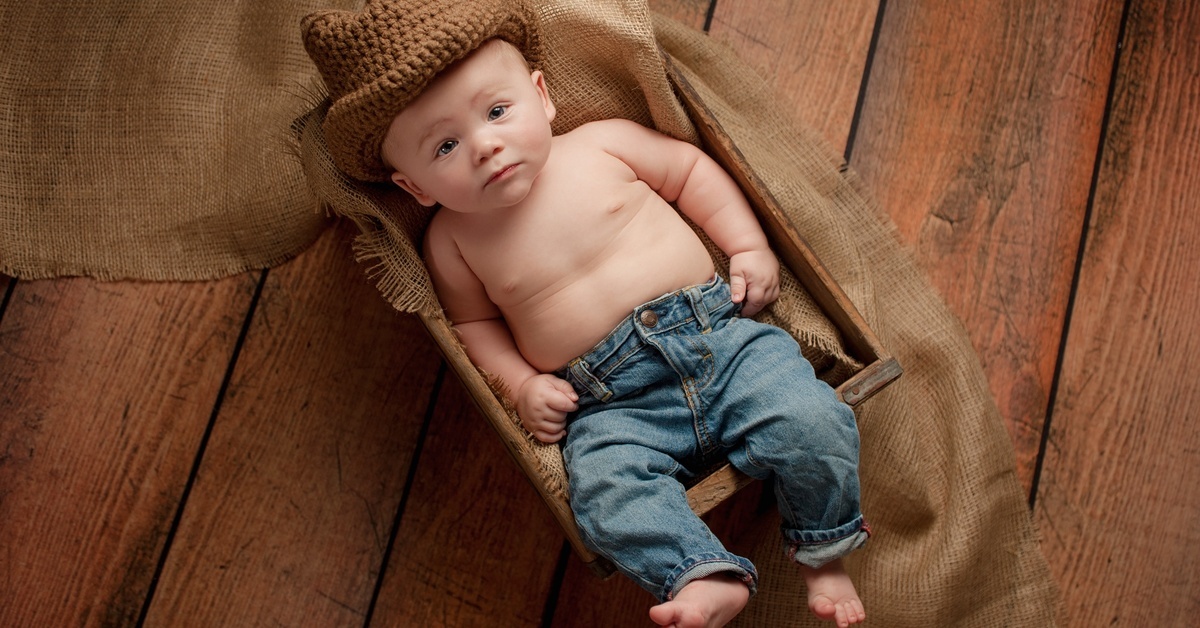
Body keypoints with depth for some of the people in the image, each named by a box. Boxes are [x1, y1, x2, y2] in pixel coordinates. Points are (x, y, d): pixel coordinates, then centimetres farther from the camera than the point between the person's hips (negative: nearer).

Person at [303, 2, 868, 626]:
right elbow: (472, 321, 16)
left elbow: (690, 169, 14)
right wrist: (521, 383, 0)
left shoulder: (602, 145, 4)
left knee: (809, 418, -19)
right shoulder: (452, 238, 5)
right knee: (606, 486, -29)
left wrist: (749, 245, 5)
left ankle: (823, 556, 3)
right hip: (614, 404, 0)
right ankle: (707, 576, -18)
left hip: (719, 334, 1)